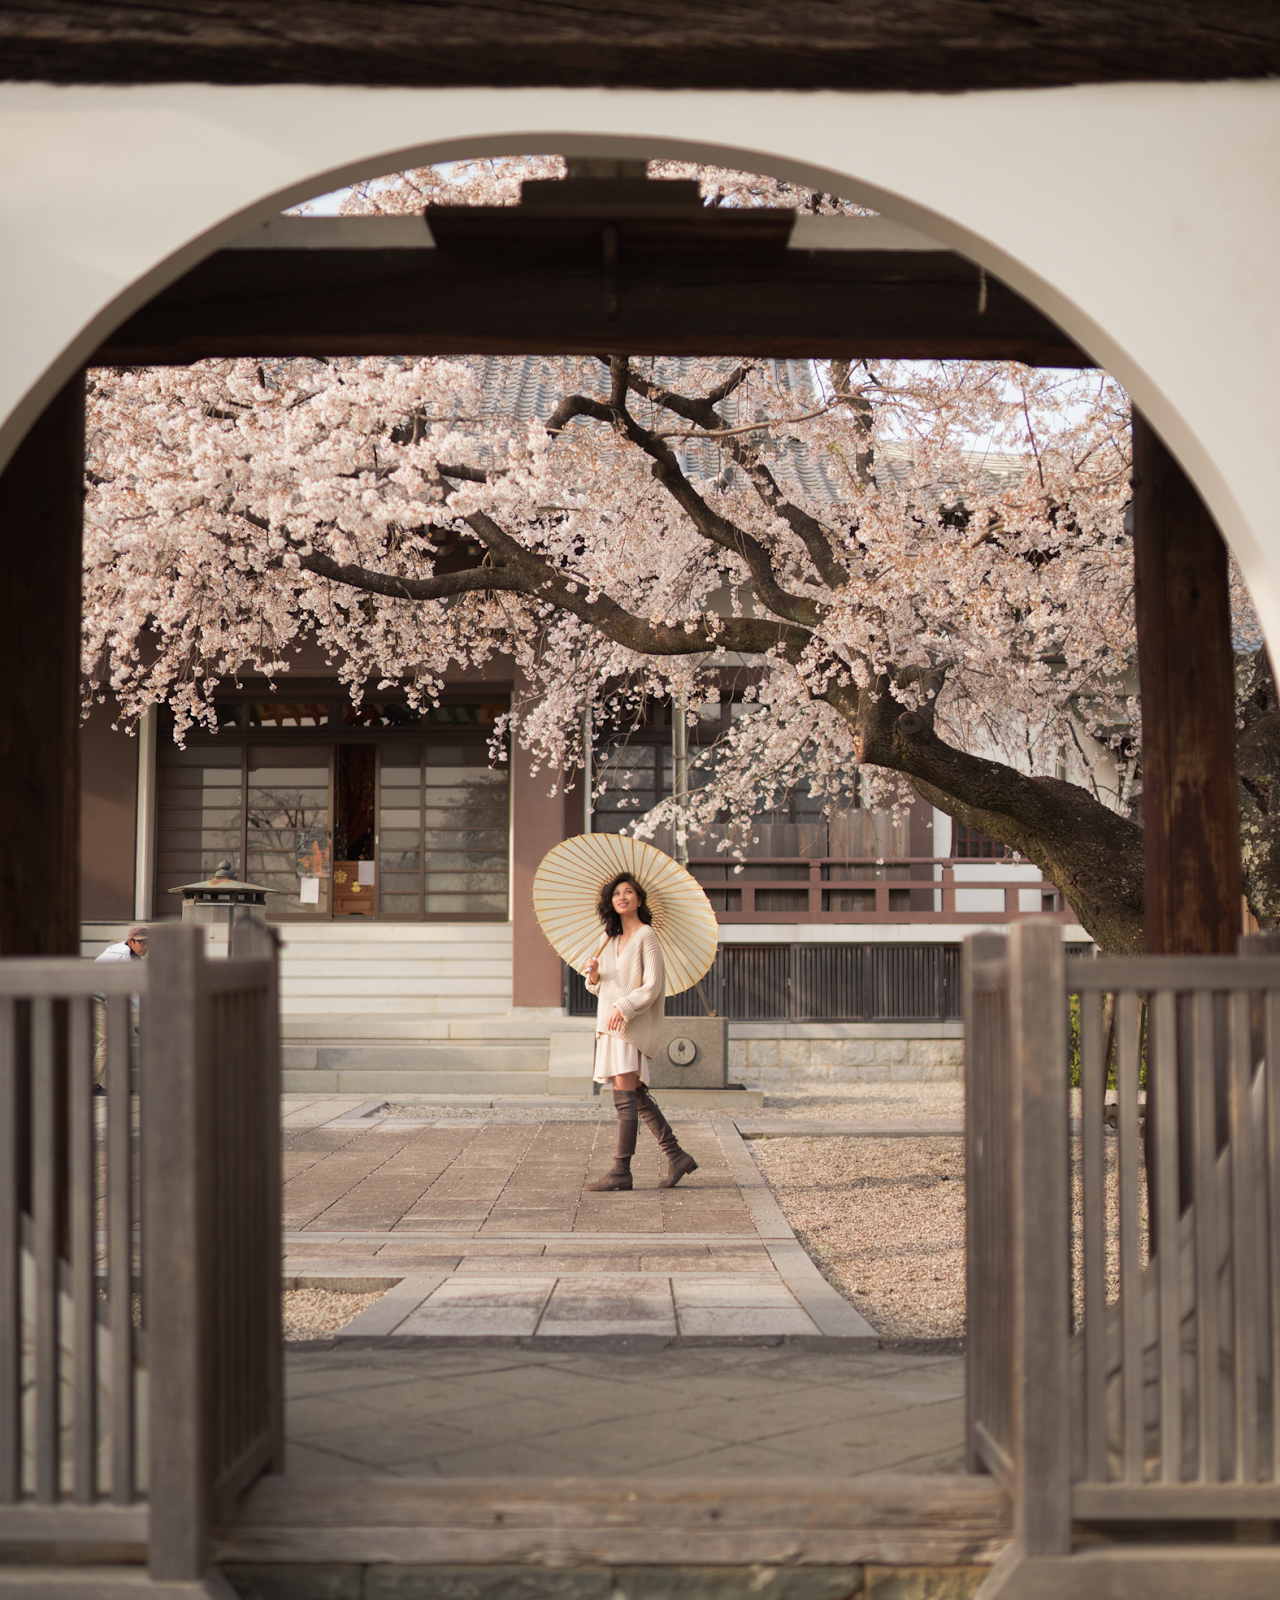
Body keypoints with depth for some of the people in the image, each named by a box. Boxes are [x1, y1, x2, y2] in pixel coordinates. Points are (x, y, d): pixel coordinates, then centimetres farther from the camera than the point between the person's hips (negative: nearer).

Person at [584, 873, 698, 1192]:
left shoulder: (646, 936, -7)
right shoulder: (610, 938, 16)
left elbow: (652, 986, -14)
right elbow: (602, 986, 21)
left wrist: (624, 1008, -23)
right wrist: (594, 975, -1)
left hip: (634, 1023, -8)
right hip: (610, 1023, 8)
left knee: (624, 1095, -10)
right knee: (636, 1096, 9)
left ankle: (621, 1171, -10)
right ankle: (676, 1156, 17)